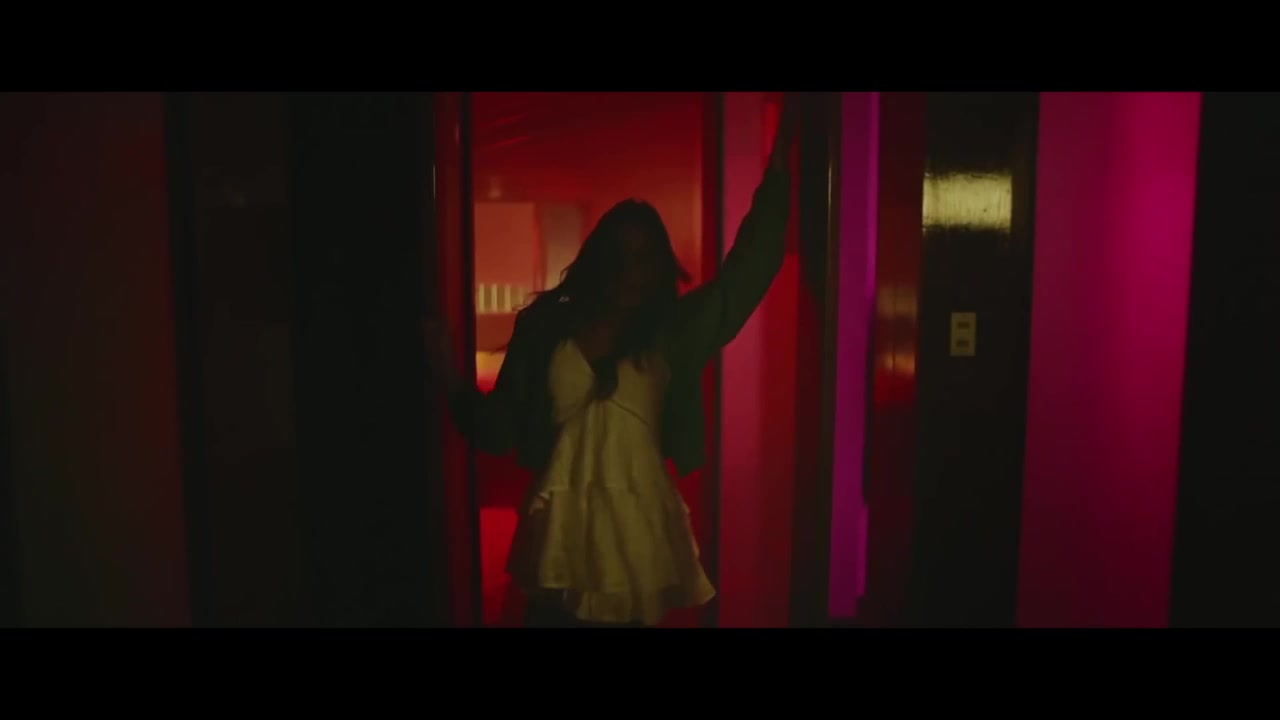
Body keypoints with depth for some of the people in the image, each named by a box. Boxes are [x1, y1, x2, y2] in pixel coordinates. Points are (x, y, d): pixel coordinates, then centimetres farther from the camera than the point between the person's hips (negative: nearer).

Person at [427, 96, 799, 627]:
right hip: (560, 542, 0)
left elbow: (749, 270, 0)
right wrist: (455, 385, -13)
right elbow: (498, 431, 4)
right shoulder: (545, 327, 3)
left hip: (637, 537, 1)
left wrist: (779, 165, -4)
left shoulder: (673, 332, 3)